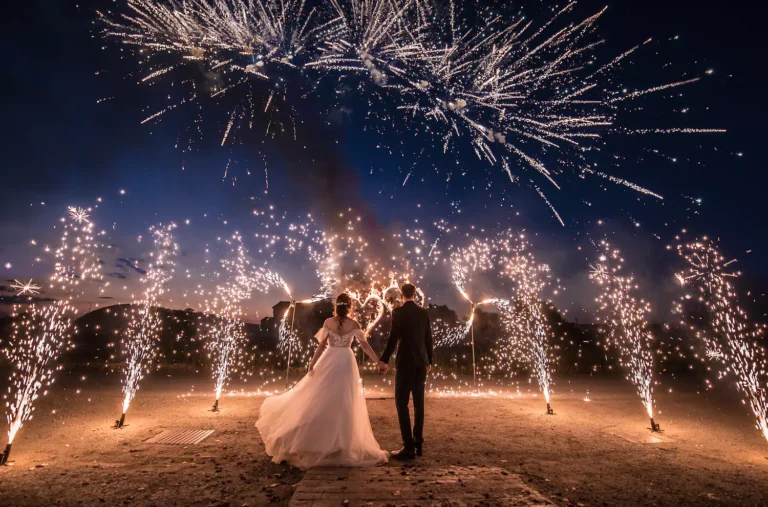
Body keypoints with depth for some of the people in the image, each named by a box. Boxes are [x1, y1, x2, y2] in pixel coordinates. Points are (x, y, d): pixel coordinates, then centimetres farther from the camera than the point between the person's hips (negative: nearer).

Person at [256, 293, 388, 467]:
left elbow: (321, 345, -5)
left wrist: (312, 364, 1)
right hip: (346, 363, 0)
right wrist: (380, 361, -1)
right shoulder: (354, 324, -6)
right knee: (345, 404, 8)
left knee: (321, 401, 13)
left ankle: (312, 440, 21)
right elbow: (365, 345, -7)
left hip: (329, 362, 1)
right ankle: (341, 443, 16)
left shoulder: (328, 322, -5)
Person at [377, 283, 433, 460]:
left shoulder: (398, 312, -9)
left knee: (401, 402, 0)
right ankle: (418, 444, 20)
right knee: (419, 402, 13)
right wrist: (429, 361, 20)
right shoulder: (424, 312, 6)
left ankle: (409, 447, -1)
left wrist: (384, 360, -7)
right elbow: (428, 339, 10)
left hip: (406, 362, -6)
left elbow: (393, 338, -14)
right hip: (421, 362, 6)